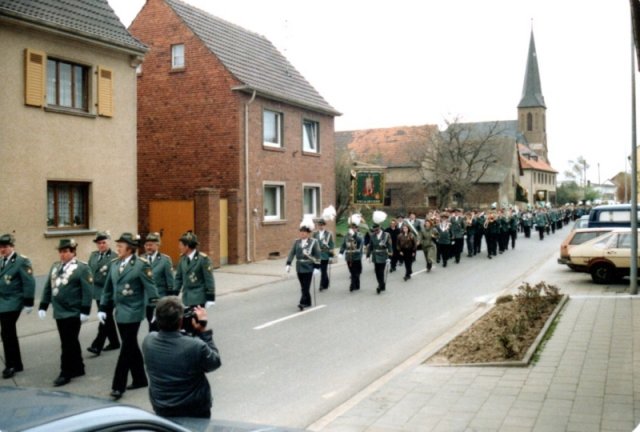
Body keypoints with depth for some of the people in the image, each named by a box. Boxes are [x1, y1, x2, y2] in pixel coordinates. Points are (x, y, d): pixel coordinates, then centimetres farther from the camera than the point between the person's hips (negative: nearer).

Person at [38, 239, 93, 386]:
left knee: (68, 344, -3)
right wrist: (43, 306, 10)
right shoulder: (55, 266, 12)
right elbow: (47, 287, 16)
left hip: (73, 313, -7)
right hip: (59, 313, 7)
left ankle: (66, 373, 5)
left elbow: (88, 291, -13)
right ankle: (78, 368, 26)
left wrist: (85, 311, -17)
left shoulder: (82, 267, -9)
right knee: (71, 342, 15)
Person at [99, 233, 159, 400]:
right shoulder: (114, 264, 7)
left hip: (132, 313, -7)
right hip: (120, 312, 7)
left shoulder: (141, 265, -12)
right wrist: (103, 308, 11)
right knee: (131, 347, 15)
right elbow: (108, 288, 13)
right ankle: (140, 379, 26)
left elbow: (150, 289, -13)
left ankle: (118, 386, 0)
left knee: (127, 348, -4)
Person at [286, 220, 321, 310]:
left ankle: (303, 303, -10)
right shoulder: (297, 242, 6)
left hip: (308, 268, -4)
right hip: (299, 268, 4)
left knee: (306, 286, -8)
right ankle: (307, 302, 21)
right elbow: (292, 253, 4)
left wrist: (317, 268, -9)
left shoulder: (313, 242, -4)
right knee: (303, 286, 10)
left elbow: (317, 256, -5)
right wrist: (288, 264, -5)